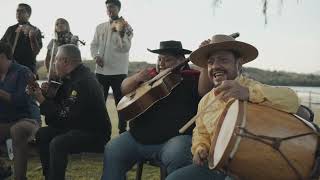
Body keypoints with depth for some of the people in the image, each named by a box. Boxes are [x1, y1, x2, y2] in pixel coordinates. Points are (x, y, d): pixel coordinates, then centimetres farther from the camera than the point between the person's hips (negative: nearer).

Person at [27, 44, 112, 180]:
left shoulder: (83, 82, -25)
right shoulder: (72, 77, 8)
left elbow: (65, 117, -24)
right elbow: (59, 103, 13)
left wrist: (41, 99, -15)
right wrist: (42, 94, -1)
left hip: (94, 133, -10)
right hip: (78, 126, 10)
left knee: (57, 143, -30)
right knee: (42, 134, 7)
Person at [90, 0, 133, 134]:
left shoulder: (126, 27, -2)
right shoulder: (100, 27, 11)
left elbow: (125, 48, -12)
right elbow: (94, 45, 12)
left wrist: (121, 33, -26)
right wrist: (96, 56, -7)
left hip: (118, 71, -4)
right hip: (101, 71, 4)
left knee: (121, 102, 2)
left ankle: (123, 130, 12)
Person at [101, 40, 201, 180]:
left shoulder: (191, 77, 3)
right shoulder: (151, 74, 17)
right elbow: (124, 89, 15)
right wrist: (136, 78, -6)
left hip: (174, 138, -5)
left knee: (177, 157, -34)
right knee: (111, 150, -7)